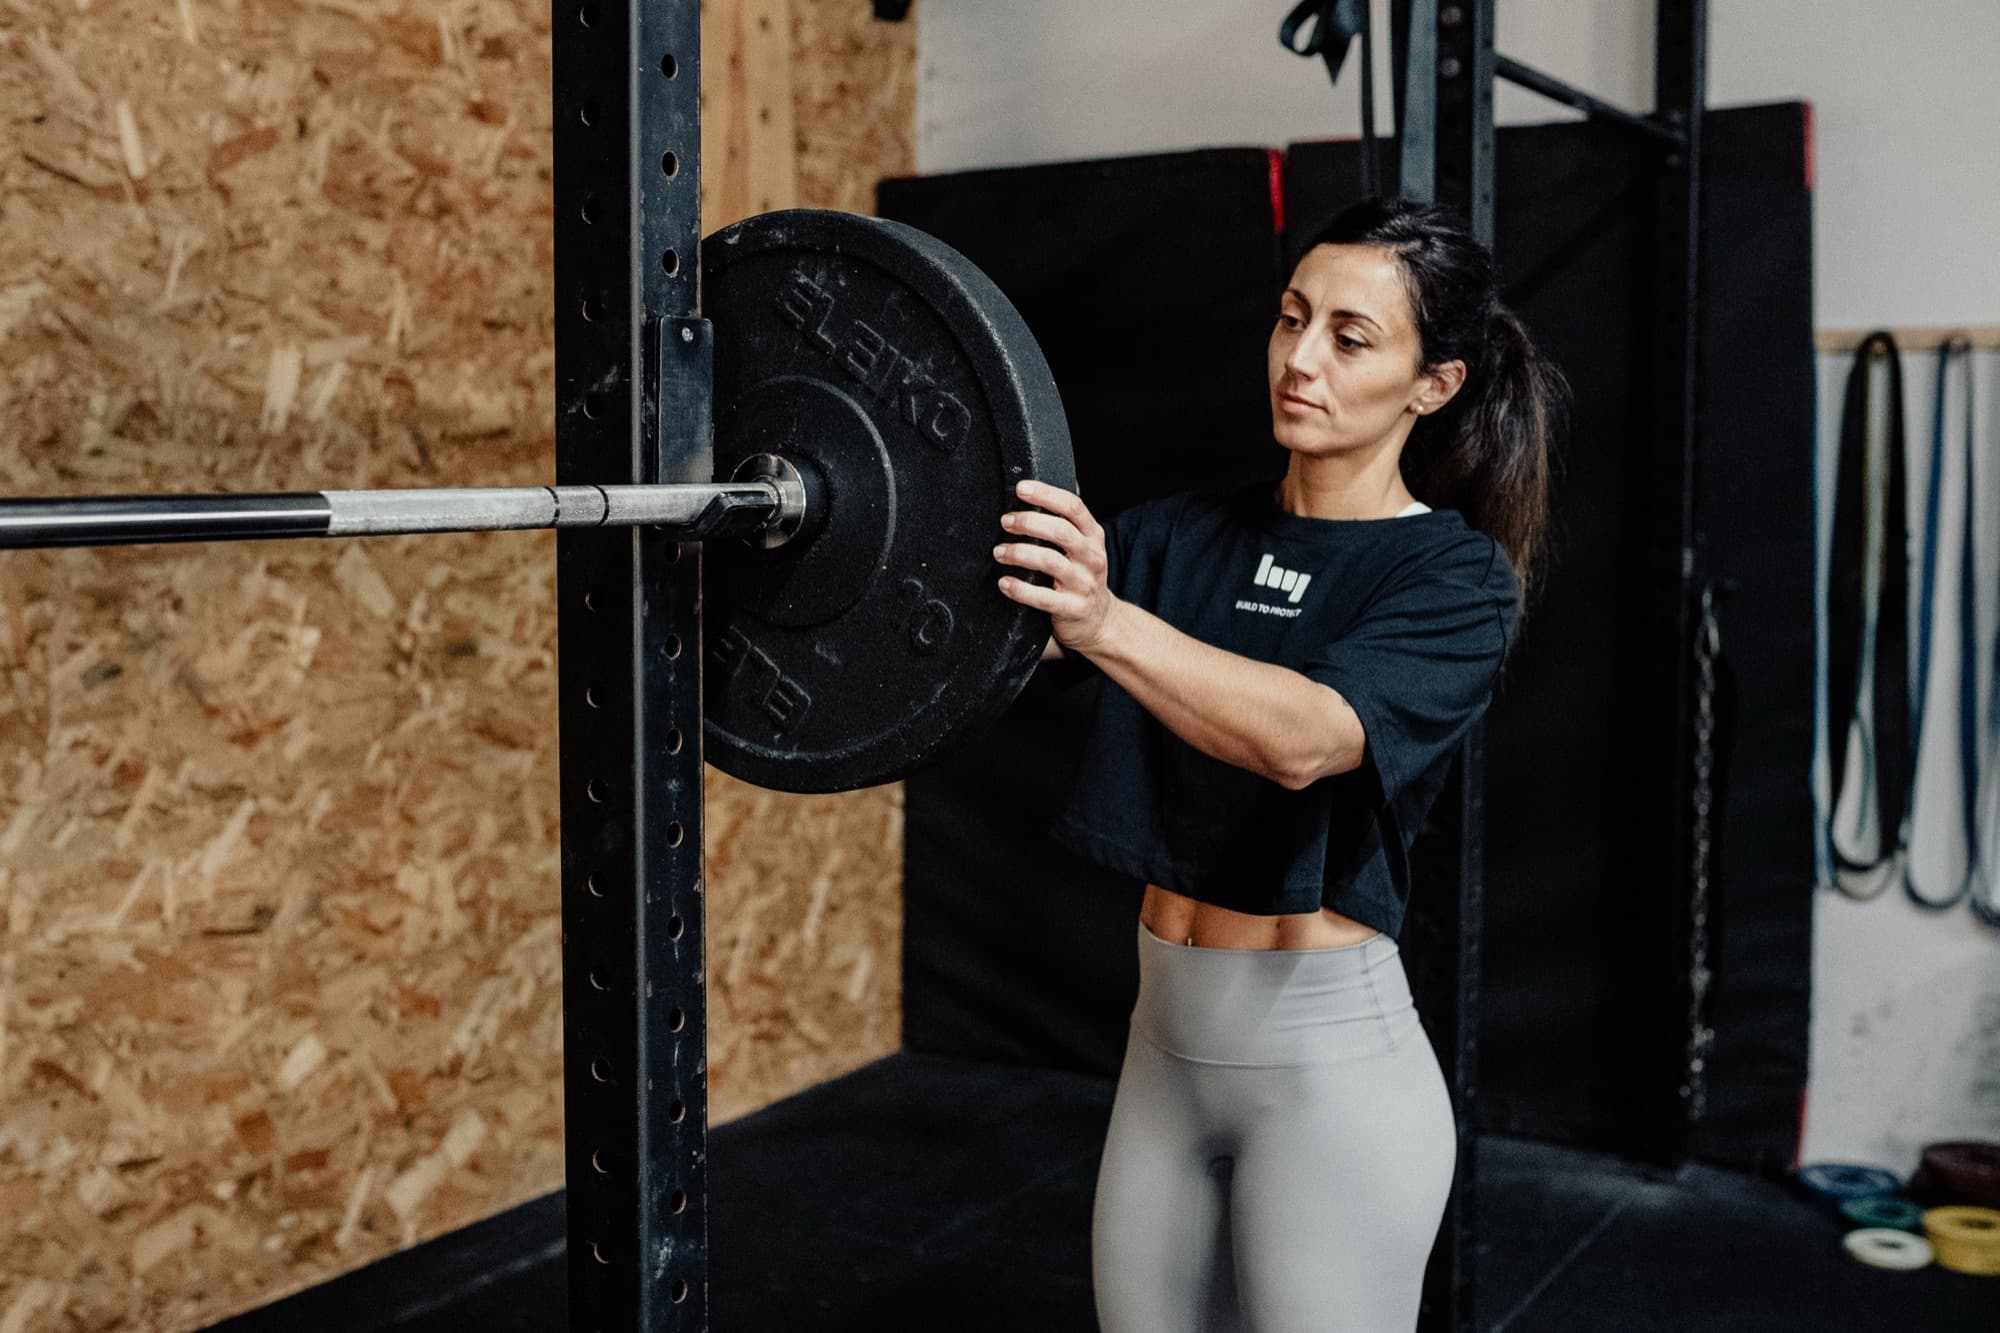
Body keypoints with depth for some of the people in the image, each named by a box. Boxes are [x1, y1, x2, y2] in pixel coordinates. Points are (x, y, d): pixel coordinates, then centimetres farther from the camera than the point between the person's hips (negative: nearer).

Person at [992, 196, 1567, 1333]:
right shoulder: (1185, 537, 7)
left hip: (1331, 1057, -5)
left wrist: (1105, 624, -45)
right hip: (1168, 1037, 6)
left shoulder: (1455, 576, -10)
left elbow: (1305, 738, -30)